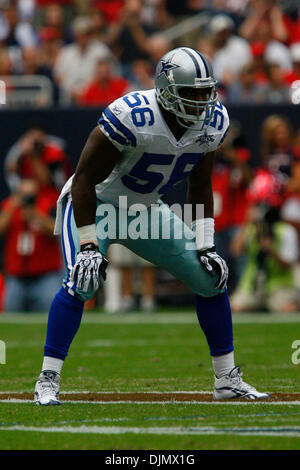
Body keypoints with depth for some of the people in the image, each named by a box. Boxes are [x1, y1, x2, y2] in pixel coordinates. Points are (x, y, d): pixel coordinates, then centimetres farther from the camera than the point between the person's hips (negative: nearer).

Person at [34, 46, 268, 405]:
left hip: (146, 209, 6)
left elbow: (199, 188, 4)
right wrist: (89, 246, -30)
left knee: (210, 277, 0)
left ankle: (228, 379, 13)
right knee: (82, 281, -29)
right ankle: (47, 381, -20)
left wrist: (205, 246, -4)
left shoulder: (213, 122, -12)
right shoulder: (130, 117, -32)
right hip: (94, 202, -6)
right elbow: (84, 179, -26)